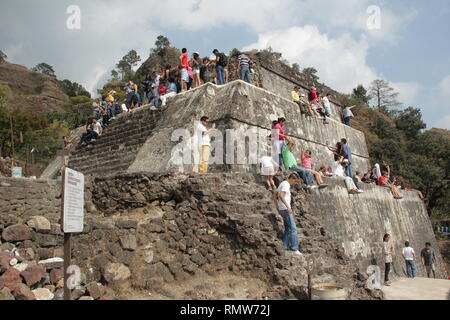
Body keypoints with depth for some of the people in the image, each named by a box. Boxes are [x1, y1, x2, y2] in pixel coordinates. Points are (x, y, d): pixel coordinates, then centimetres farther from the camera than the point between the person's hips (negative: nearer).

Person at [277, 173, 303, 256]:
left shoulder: (282, 184, 18)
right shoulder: (286, 184, -12)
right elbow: (281, 195, -27)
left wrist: (277, 208, 23)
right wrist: (287, 206, -29)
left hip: (282, 209, 10)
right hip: (285, 210, -10)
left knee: (288, 228, 13)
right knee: (293, 228, -9)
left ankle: (286, 247, 14)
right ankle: (294, 249, -9)